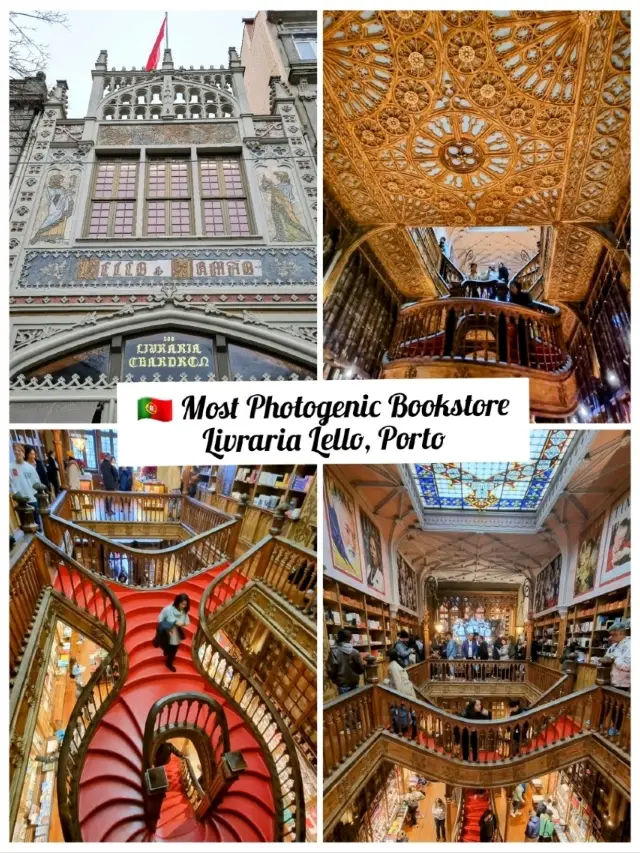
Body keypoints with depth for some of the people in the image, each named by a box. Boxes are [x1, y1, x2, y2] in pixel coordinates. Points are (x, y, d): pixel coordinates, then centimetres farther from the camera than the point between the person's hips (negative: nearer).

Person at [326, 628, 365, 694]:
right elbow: (361, 669, 0)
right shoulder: (355, 652, -6)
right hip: (355, 683, 2)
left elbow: (330, 670, -12)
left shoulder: (334, 652, -13)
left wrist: (334, 679, 9)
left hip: (342, 684, -2)